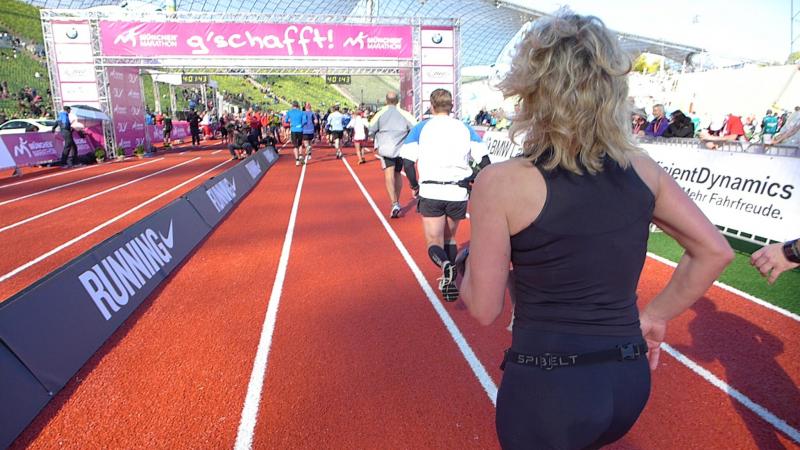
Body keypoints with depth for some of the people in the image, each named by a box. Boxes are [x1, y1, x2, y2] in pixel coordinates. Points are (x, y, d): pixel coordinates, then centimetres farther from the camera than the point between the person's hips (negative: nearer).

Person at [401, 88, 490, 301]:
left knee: (434, 242, 4)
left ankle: (445, 266, -27)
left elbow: (407, 161, -4)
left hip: (430, 193, -2)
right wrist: (471, 181, 18)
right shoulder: (465, 129, 10)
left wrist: (415, 186, 9)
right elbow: (484, 162, 3)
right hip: (458, 193, 2)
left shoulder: (421, 128, 6)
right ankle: (450, 282, 22)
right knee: (449, 237, 22)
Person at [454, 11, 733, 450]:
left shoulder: (501, 182, -17)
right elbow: (715, 251, 6)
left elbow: (483, 308, -12)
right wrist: (655, 315, 12)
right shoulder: (641, 169, -2)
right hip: (631, 380, 5)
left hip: (547, 387, -4)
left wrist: (464, 263, 8)